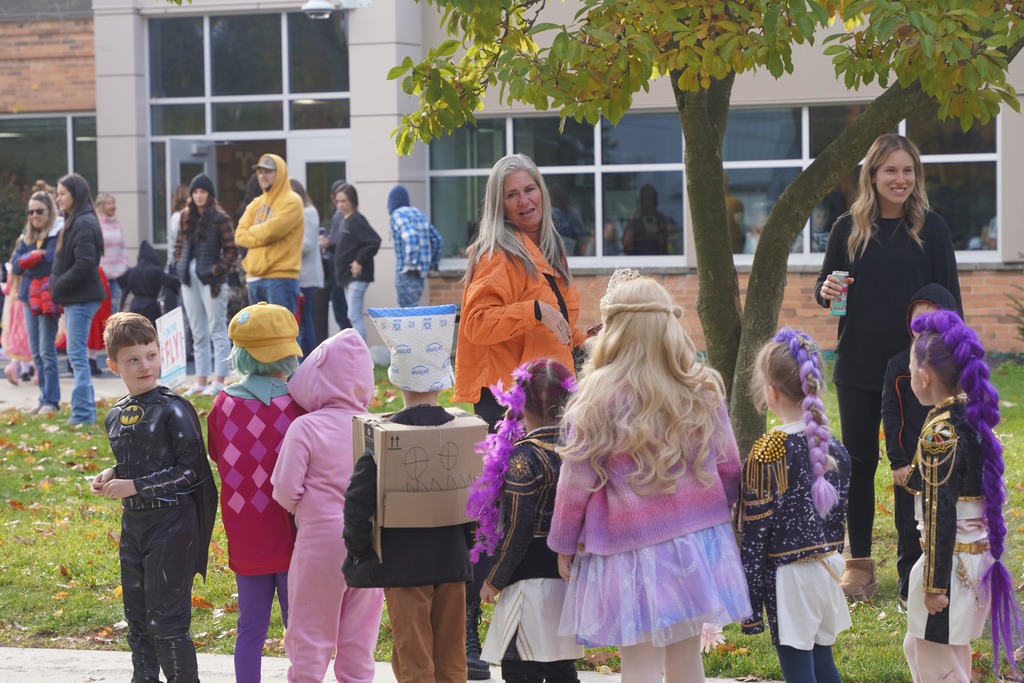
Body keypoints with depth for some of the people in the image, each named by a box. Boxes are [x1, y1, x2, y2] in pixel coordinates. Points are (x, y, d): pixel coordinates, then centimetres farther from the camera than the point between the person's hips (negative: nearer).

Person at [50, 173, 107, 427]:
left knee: (77, 355, -8)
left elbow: (84, 264, -22)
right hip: (74, 298, 10)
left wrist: (58, 286, -15)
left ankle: (83, 413, -6)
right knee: (77, 355, 13)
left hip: (82, 298, -10)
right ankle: (86, 410, 18)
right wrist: (58, 287, 7)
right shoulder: (73, 222, 15)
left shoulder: (84, 224, -15)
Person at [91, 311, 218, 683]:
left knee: (166, 621, -5)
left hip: (171, 526, -7)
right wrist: (112, 475, 0)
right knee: (137, 619, 14)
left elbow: (190, 470, -16)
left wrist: (135, 486, -17)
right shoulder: (116, 416, 8)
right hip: (133, 525, 7)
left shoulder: (172, 410, -14)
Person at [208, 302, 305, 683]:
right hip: (291, 535, -3)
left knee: (251, 629, 12)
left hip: (244, 538, 3)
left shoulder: (223, 405, -3)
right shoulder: (298, 405, -14)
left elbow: (218, 459, 8)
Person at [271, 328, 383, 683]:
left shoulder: (305, 427, -12)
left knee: (310, 636, 8)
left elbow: (286, 490, -13)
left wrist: (299, 508, 8)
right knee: (359, 638, 14)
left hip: (320, 539, -3)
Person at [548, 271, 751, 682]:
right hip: (698, 544, 5)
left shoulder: (599, 396, -12)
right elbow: (729, 468, 9)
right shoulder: (703, 390, 1)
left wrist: (564, 543, 7)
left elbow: (577, 480, -7)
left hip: (632, 549, -4)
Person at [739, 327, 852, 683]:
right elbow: (840, 515, 11)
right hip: (827, 570, 6)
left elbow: (755, 532, -14)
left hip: (788, 576, -6)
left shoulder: (767, 452, -16)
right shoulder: (834, 446, 3)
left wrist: (750, 603, -8)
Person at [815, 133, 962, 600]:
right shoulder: (848, 228, 3)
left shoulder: (931, 228, 0)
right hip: (858, 367, 1)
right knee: (859, 461, 6)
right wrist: (826, 292, -14)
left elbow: (948, 296, 1)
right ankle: (859, 563, 15)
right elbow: (824, 288, 10)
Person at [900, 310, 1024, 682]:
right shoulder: (973, 415, 5)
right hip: (977, 550, 9)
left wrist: (935, 584, -16)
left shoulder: (939, 432, -20)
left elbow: (940, 512, -20)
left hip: (950, 557, -9)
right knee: (919, 648, 21)